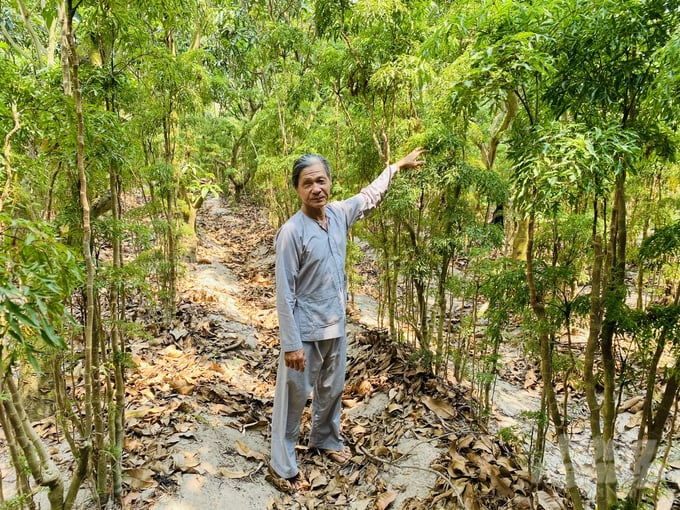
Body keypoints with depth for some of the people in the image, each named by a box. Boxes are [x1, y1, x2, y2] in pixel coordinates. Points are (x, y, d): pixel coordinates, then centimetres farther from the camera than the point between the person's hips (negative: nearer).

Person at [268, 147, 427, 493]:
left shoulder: (339, 214, -2)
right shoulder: (291, 232, -20)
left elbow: (370, 196, 20)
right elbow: (285, 293, -19)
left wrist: (397, 166, 27)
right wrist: (291, 343, -20)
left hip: (336, 325, 7)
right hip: (306, 330, -6)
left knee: (332, 389, 24)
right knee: (294, 397, 8)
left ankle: (325, 439, 48)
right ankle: (282, 467, 25)